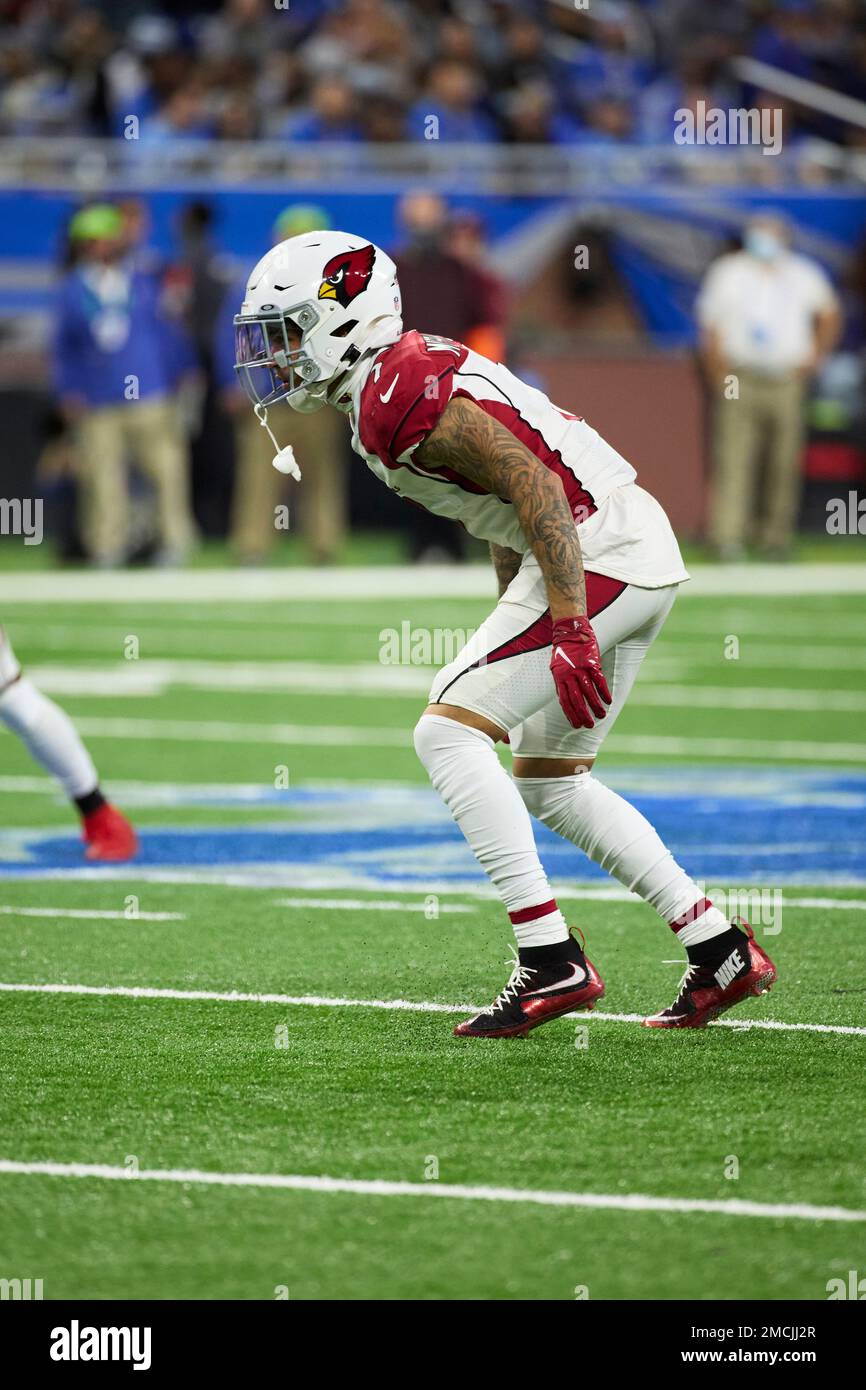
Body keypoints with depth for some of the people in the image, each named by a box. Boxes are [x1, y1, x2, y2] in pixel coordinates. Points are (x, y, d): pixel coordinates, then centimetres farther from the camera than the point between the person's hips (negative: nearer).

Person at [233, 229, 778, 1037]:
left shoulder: (404, 399, -16)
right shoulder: (409, 382, 16)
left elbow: (536, 489, -23)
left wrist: (569, 630, -25)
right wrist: (513, 641, 30)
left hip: (595, 553, -10)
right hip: (643, 556, 10)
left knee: (448, 732, -10)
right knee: (549, 782, 18)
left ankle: (552, 961, -12)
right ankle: (720, 953, 19)